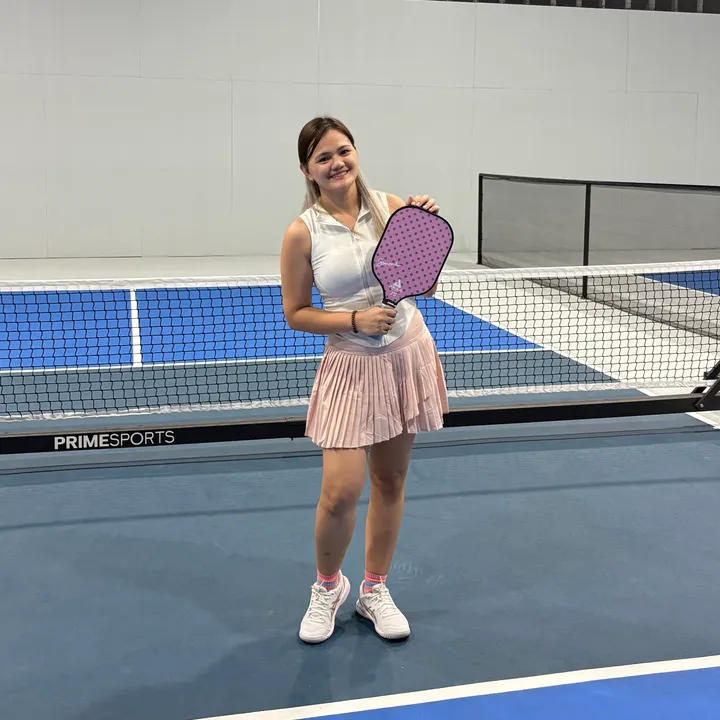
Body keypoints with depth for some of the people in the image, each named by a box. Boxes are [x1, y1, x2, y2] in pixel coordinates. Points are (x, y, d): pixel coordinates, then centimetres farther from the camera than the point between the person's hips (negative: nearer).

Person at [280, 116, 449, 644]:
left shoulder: (389, 206, -3)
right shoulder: (303, 233, -10)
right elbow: (295, 314, -4)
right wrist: (355, 320, -17)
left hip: (407, 354, 3)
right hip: (351, 366, -3)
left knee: (390, 482, 12)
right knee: (341, 492, -9)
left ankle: (375, 590, 31)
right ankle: (328, 586, 21)